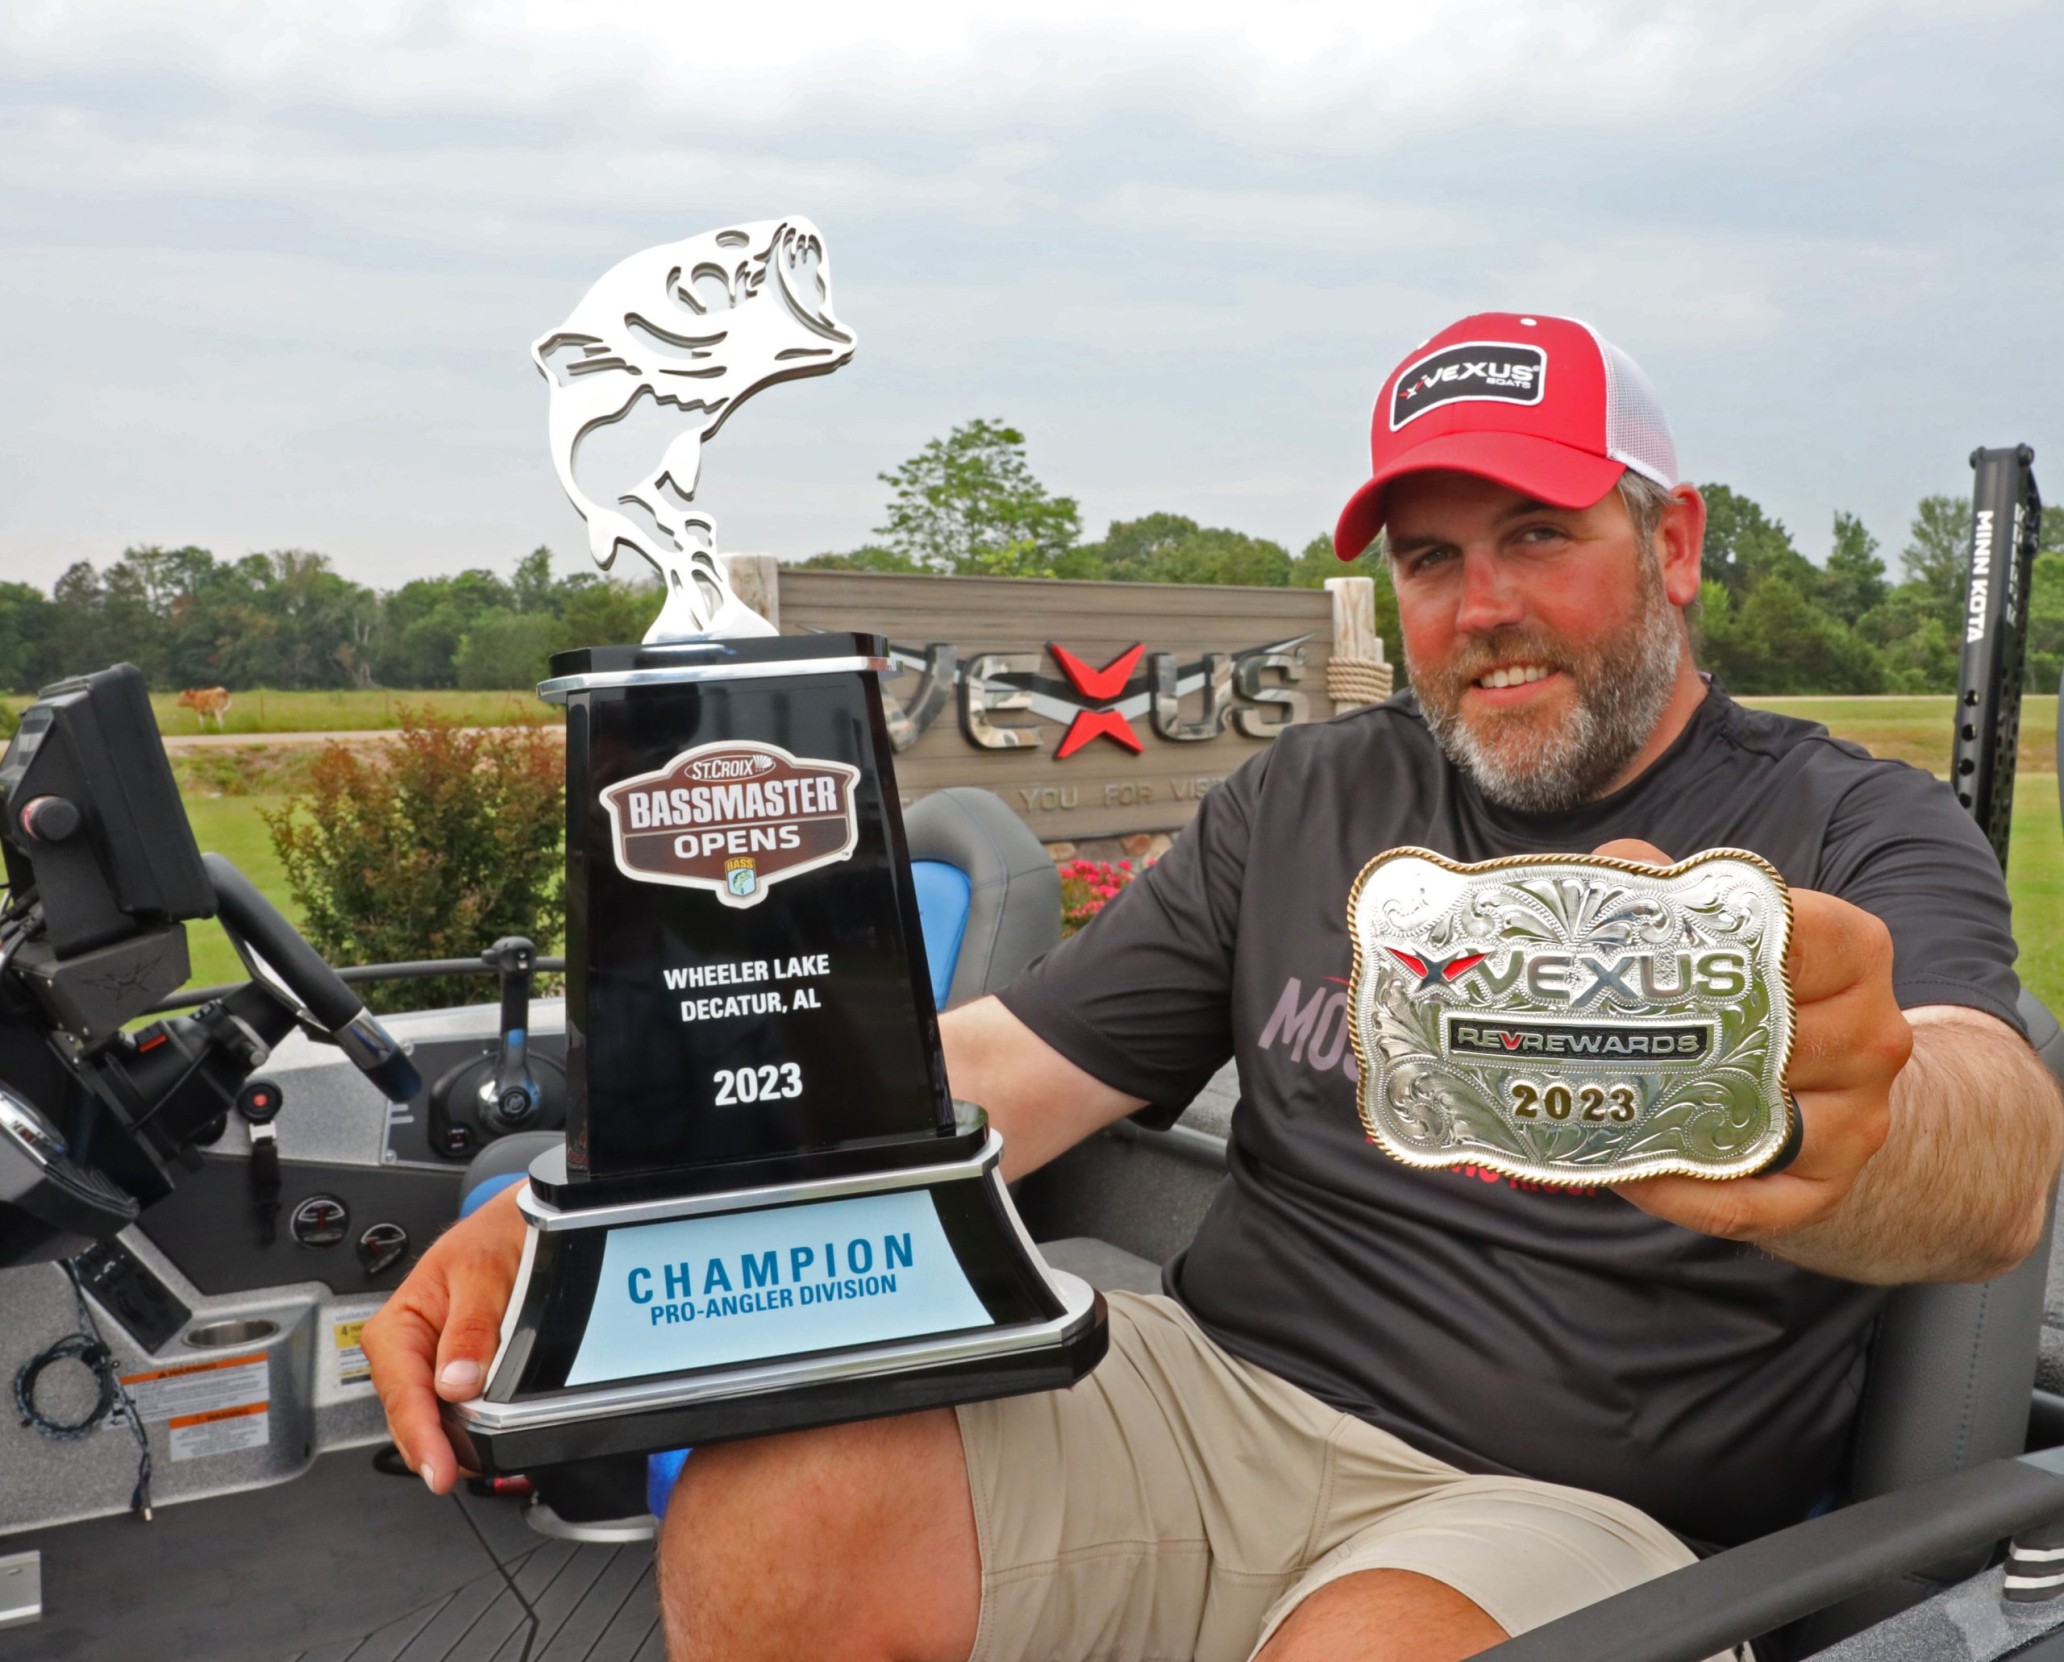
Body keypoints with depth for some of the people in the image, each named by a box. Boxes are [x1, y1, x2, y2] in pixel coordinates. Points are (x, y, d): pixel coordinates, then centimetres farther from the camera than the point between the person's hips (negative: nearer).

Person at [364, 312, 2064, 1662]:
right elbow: (992, 1071, 4)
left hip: (1571, 1502, -2)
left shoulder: (1863, 834, 0)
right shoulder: (1305, 800, 10)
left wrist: (1838, 1132, -47)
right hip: (1214, 1392, 3)